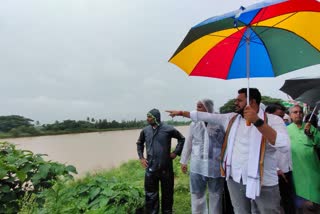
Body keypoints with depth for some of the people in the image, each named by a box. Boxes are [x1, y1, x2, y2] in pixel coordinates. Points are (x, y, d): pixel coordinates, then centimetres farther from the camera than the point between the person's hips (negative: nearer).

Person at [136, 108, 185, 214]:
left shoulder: (168, 129, -10)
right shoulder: (145, 130, 0)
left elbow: (182, 139, 4)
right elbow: (139, 143, 18)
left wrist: (175, 152, -3)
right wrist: (141, 157, 8)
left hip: (166, 167, -2)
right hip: (150, 167, 2)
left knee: (167, 192, 15)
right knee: (150, 194, 10)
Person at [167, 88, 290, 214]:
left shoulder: (273, 120, -9)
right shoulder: (231, 118, 5)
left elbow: (284, 144, -25)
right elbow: (206, 116, 8)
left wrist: (257, 122, -33)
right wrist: (182, 113, 10)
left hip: (263, 183, -4)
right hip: (235, 179, 4)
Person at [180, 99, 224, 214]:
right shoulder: (194, 124, 2)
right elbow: (188, 144, 9)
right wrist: (183, 161, 13)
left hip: (215, 167, -2)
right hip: (197, 166, 2)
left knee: (216, 196, 15)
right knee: (197, 195, 14)